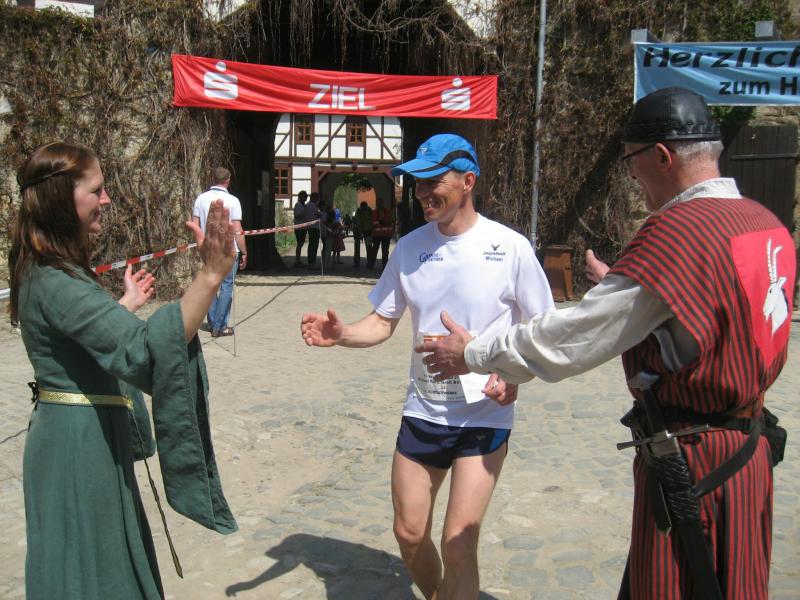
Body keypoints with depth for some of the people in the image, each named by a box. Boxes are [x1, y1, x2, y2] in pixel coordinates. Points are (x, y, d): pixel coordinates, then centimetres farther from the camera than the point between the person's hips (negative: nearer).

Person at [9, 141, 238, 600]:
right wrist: (211, 275, -44)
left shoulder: (48, 273, 8)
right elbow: (144, 350, -37)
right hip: (79, 443, -10)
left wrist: (127, 304, 30)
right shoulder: (54, 283, -25)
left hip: (89, 435, 10)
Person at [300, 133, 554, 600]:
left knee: (458, 544, -6)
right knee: (409, 535, 13)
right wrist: (341, 334, -16)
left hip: (485, 415, -4)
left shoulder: (510, 247, -11)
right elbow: (383, 322, 4)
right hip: (422, 409, 4)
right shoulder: (410, 247, 0)